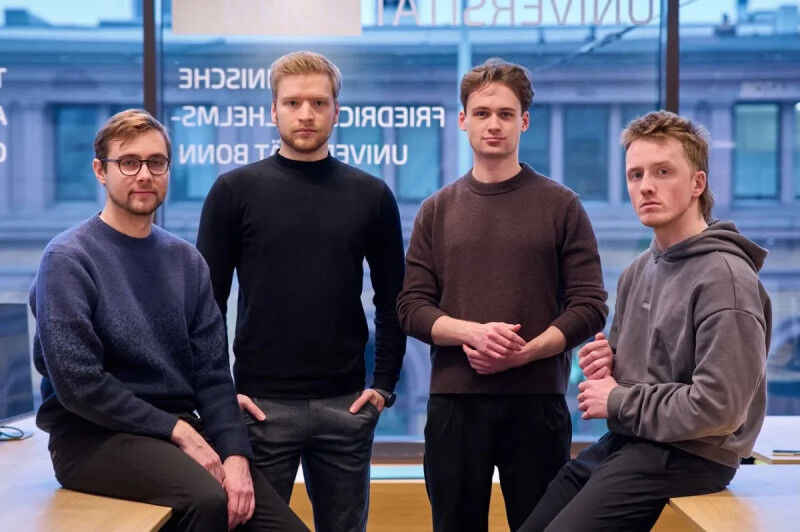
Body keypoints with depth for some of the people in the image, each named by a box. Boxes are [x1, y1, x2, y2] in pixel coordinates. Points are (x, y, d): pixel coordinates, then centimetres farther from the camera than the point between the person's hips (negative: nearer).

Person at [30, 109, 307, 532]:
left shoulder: (186, 262, 9)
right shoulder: (68, 259, -7)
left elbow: (212, 373, 5)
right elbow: (77, 383, -14)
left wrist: (235, 455, -11)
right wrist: (177, 431, -14)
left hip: (181, 430, 5)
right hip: (93, 435, -5)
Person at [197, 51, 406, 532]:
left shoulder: (371, 195, 4)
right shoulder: (236, 190, -1)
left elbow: (392, 300, 8)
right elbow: (208, 299, 0)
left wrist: (384, 383, 0)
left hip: (346, 404, 2)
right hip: (262, 404, -2)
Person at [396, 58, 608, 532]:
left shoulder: (561, 205, 3)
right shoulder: (437, 210, 9)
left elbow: (590, 307, -2)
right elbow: (411, 307, 3)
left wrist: (523, 353, -15)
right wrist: (473, 332, -15)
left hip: (537, 400, -2)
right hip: (454, 401, 2)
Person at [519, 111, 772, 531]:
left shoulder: (725, 278, -16)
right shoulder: (636, 272, 12)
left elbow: (718, 407, -24)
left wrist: (618, 401, -12)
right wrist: (607, 361, 1)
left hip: (687, 454, -9)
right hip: (625, 441, 9)